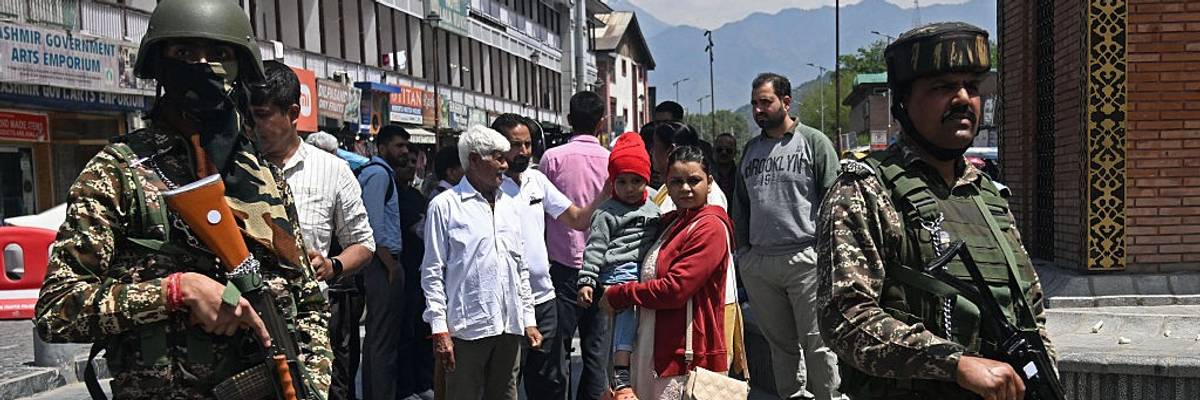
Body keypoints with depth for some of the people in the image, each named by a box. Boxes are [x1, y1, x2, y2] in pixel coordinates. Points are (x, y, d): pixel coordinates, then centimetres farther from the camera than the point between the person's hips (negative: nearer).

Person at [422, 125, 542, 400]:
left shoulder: (510, 205, 15)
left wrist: (529, 320, 14)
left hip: (509, 326, 6)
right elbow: (432, 273, -4)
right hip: (466, 326, -5)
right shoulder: (445, 205, -3)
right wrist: (439, 328, -10)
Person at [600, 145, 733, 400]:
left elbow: (675, 289, -20)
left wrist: (619, 295, -9)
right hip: (656, 352, 8)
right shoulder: (670, 222, 14)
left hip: (686, 358, -8)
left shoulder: (710, 228, -13)